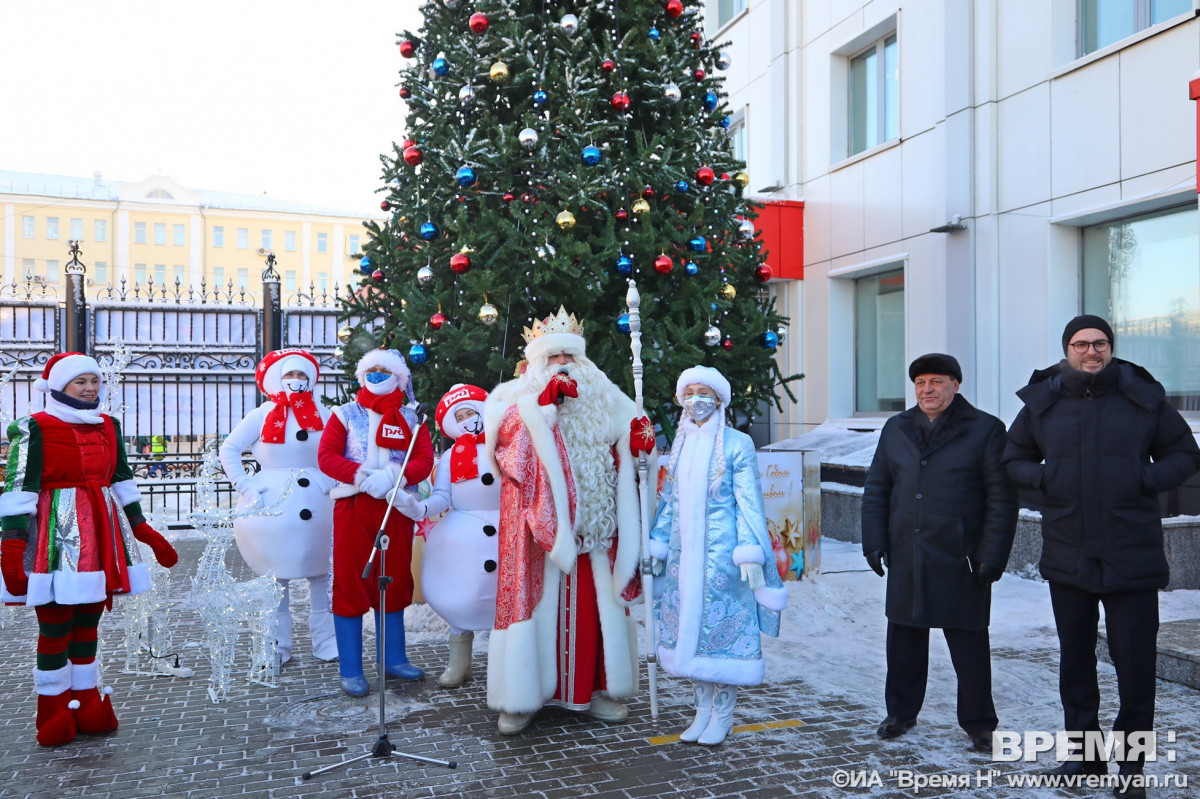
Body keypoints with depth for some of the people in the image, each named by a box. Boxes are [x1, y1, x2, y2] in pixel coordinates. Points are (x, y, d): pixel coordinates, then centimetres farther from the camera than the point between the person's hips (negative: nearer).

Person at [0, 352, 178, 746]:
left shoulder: (108, 426, 12)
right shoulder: (36, 428, -6)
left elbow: (122, 480, 18)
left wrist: (145, 533, 17)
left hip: (102, 533, 6)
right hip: (58, 534, -5)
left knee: (87, 623, 12)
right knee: (56, 627, 0)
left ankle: (88, 709, 22)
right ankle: (54, 718, 14)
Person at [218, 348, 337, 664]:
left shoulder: (322, 415, 6)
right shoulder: (262, 415, 2)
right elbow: (229, 449, 2)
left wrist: (331, 481, -8)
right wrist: (244, 485, -7)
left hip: (316, 504, 1)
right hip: (273, 504, -1)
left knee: (321, 573, 4)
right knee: (276, 574, 7)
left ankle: (324, 642, 15)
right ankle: (278, 646, 17)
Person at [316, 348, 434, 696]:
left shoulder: (411, 419, 10)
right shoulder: (345, 414, 7)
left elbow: (424, 461, -2)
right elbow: (326, 456, -5)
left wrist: (393, 477, -21)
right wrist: (361, 475, -21)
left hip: (397, 508, 2)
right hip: (353, 506, -2)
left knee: (394, 583, 10)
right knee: (350, 584, -1)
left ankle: (393, 658, 24)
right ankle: (350, 670, 6)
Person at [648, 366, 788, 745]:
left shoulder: (737, 444, -5)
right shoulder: (680, 444, 11)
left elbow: (749, 502, -8)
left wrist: (750, 553, -14)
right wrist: (658, 545, 14)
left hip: (721, 552, -5)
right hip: (684, 552, 6)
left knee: (723, 627, -1)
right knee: (690, 625, 7)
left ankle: (723, 715, 12)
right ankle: (703, 711, 19)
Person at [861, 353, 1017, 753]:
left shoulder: (985, 429, -2)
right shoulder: (896, 429, 10)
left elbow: (1002, 498, -4)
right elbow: (876, 490, 12)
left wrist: (992, 556, -10)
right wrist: (874, 542, 4)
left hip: (960, 561, -4)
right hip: (906, 559, 4)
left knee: (969, 644, 5)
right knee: (904, 637, 12)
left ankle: (978, 723, 20)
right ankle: (901, 713, 28)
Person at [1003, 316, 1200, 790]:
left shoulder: (1143, 399, 1)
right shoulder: (1042, 403, 4)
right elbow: (1014, 459, 14)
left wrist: (1150, 478, -11)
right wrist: (1041, 477, -7)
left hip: (1132, 558, -2)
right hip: (1067, 559, 2)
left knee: (1135, 663, 1)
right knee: (1074, 661, 12)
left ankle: (1132, 764, 19)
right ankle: (1084, 753, 28)